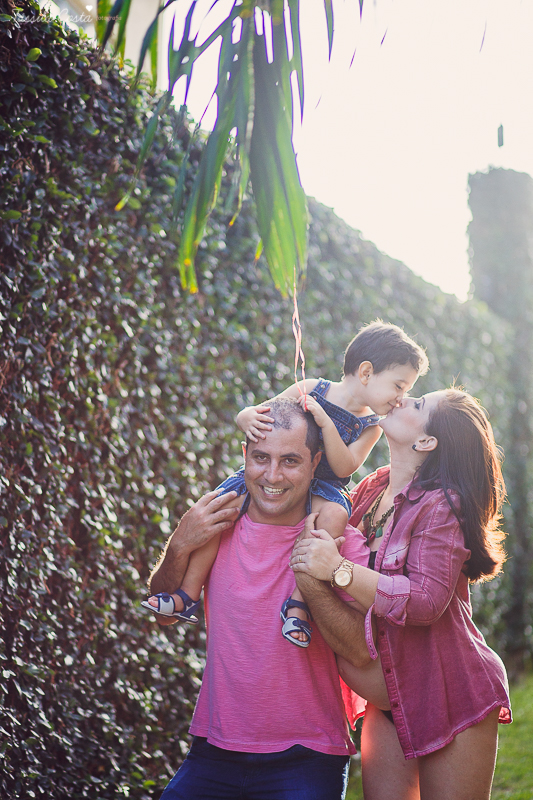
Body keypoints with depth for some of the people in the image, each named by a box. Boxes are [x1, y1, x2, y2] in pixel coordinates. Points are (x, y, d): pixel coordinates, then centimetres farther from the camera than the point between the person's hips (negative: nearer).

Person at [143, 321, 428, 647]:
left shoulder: (370, 426, 0)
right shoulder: (310, 390, -4)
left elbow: (344, 467, -16)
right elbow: (248, 414, -3)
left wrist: (326, 423, -28)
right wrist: (249, 419, -28)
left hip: (323, 487, -1)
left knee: (333, 516, -35)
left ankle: (298, 602, -29)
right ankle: (189, 595, -9)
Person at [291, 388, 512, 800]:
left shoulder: (441, 504, -17)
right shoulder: (371, 491, 4)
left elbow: (427, 601, -25)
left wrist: (338, 569, -28)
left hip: (450, 700, -6)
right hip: (389, 697, 6)